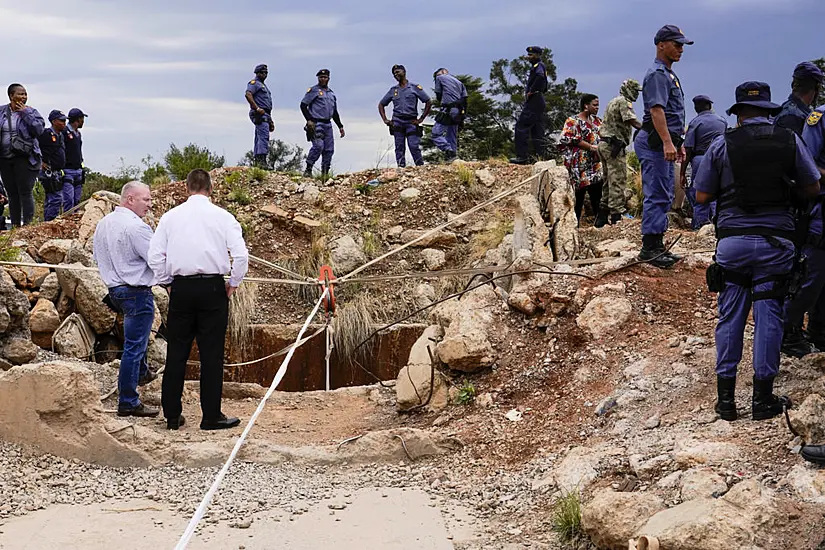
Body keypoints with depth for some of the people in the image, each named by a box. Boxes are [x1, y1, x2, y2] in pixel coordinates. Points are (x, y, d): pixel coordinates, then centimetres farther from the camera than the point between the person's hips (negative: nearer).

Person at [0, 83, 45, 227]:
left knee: (25, 193, -8)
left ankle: (28, 224, -5)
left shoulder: (31, 112, 2)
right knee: (12, 194, 8)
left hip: (25, 159, -3)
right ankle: (15, 226, 13)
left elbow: (39, 130, -12)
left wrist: (25, 113, -12)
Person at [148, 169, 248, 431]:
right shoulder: (222, 217, -1)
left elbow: (155, 255, 4)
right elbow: (241, 254, -8)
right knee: (211, 354, 2)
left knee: (176, 353, 8)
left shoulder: (170, 216, 6)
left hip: (180, 288, 2)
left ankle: (172, 415, 12)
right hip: (212, 288, -2)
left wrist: (167, 283, 15)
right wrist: (233, 284, 5)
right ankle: (211, 416, 5)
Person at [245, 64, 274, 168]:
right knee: (264, 136, -20)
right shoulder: (254, 83, -2)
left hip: (265, 115, 10)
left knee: (259, 139, 8)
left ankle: (257, 161, 8)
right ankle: (262, 161, -27)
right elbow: (248, 95, -21)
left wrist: (270, 120, 26)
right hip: (259, 115, -10)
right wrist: (257, 108, -24)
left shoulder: (263, 85, 28)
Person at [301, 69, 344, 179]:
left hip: (327, 125, 7)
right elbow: (303, 105, -5)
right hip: (316, 124, -7)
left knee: (329, 149, 3)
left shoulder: (331, 94, 21)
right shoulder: (314, 91, 0)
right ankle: (308, 169, -13)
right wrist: (309, 120, -14)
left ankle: (325, 173, 9)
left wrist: (340, 126, 22)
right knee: (318, 146, -21)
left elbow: (335, 112, 27)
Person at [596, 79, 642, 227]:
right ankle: (618, 213, -12)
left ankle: (602, 217, 13)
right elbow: (632, 121, -22)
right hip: (615, 145, -10)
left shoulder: (613, 102, 23)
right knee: (618, 180, -9)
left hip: (604, 144, 10)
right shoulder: (624, 102, -8)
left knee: (608, 181, 12)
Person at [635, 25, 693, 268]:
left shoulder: (669, 74, 21)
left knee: (665, 195, 12)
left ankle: (657, 246, 16)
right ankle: (649, 248, -8)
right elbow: (656, 110, -24)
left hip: (665, 142, 11)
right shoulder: (657, 74, -12)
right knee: (657, 195, -10)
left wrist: (678, 144, 27)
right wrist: (667, 142, -32)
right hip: (655, 142, -11)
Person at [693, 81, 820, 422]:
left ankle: (725, 398, 11)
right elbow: (812, 189, 9)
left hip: (732, 241, 0)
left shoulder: (722, 144, 0)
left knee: (730, 318, 8)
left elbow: (701, 196, 3)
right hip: (776, 241, 0)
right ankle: (763, 399, 8)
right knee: (768, 318, 6)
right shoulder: (790, 141, 2)